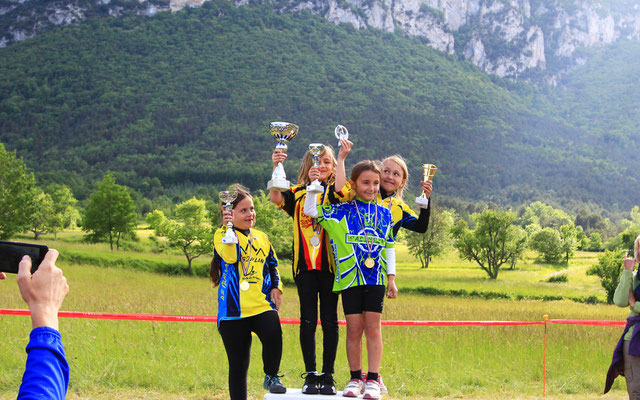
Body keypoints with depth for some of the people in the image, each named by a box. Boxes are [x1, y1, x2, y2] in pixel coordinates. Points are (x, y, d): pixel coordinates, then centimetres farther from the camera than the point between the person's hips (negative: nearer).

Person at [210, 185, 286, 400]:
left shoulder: (261, 237, 18)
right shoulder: (222, 235, 3)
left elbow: (272, 266, 25)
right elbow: (231, 256, -17)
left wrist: (276, 287, 8)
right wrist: (229, 227, -20)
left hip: (262, 304, 2)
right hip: (234, 308, -2)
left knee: (273, 335, -27)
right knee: (238, 363, 4)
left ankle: (271, 376, -2)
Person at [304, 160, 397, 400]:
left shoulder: (384, 214, 10)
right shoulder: (340, 212, 4)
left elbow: (389, 248, 14)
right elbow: (310, 211, -1)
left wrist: (391, 278, 10)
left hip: (376, 279, 1)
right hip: (349, 278, -1)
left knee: (373, 328, -1)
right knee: (354, 329, 3)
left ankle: (372, 380, 4)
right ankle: (355, 379, 15)